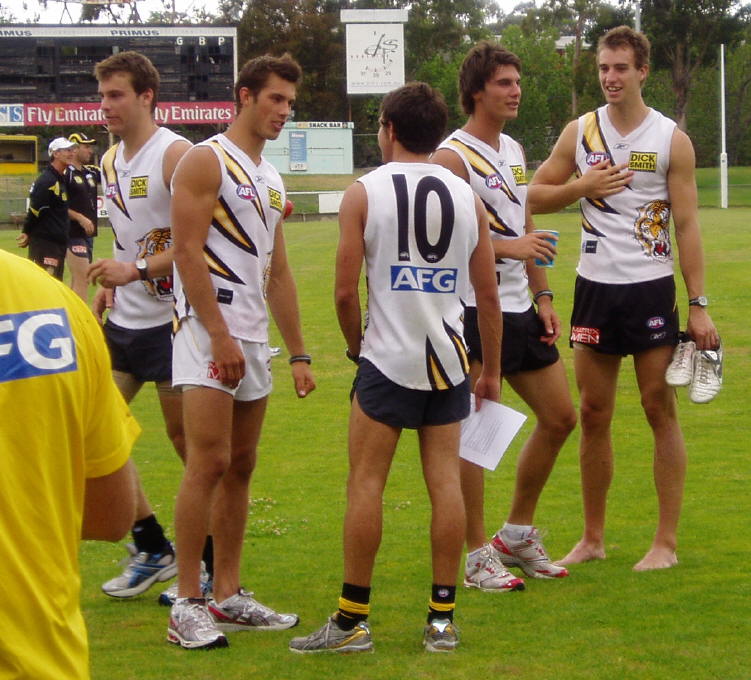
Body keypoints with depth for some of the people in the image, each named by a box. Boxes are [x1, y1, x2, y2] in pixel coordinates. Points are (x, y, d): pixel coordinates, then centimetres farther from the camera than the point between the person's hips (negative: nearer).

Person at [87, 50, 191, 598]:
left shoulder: (175, 154, -14)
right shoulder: (111, 161, 12)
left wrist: (136, 271, -26)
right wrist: (105, 290, 15)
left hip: (169, 321, -8)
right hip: (123, 322, 8)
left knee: (187, 440, -1)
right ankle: (153, 549, 16)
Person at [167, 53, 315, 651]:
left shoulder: (271, 178, 19)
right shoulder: (206, 161, -6)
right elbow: (188, 252, -14)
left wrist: (298, 353, 18)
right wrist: (220, 335, -18)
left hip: (253, 339, 8)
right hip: (208, 332, -8)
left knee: (241, 467, 9)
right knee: (209, 464, -12)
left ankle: (228, 596, 15)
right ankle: (187, 605, -9)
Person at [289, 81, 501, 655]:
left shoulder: (365, 193, -5)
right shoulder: (466, 196, 5)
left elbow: (345, 291, -8)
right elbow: (488, 295, 7)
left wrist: (356, 344, 10)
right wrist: (492, 372, 16)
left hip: (388, 356, -4)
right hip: (449, 357, 4)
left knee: (366, 482, 2)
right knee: (445, 481, 6)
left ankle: (352, 620, 3)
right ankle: (442, 619, 8)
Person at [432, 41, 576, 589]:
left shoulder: (514, 151, 15)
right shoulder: (452, 156, -11)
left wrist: (543, 296, 16)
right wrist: (507, 247, -25)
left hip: (518, 308, 9)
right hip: (473, 312, -9)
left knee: (560, 418, 12)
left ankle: (518, 534, 25)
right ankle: (478, 556, 3)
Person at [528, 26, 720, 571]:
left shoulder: (671, 139, -3)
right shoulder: (580, 132, 5)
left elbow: (687, 224, -4)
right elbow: (536, 196, 11)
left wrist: (699, 305, -8)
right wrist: (582, 186, -8)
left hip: (652, 288, -3)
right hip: (595, 286, 3)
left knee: (661, 408, -2)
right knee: (594, 413, 7)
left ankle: (667, 542, 4)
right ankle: (592, 537, 16)